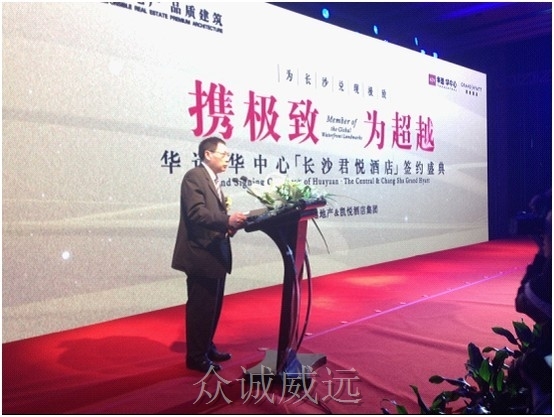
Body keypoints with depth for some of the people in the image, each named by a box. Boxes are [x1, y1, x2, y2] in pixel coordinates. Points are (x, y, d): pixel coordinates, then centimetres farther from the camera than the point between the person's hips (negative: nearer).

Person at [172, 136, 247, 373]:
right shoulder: (194, 177, -11)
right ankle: (196, 357, 11)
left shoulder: (213, 181, 18)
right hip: (201, 254, -10)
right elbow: (197, 212, -23)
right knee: (200, 307, -1)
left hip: (216, 254, 10)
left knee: (213, 306, 17)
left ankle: (207, 348, 31)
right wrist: (227, 220, -32)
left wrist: (230, 223, -3)